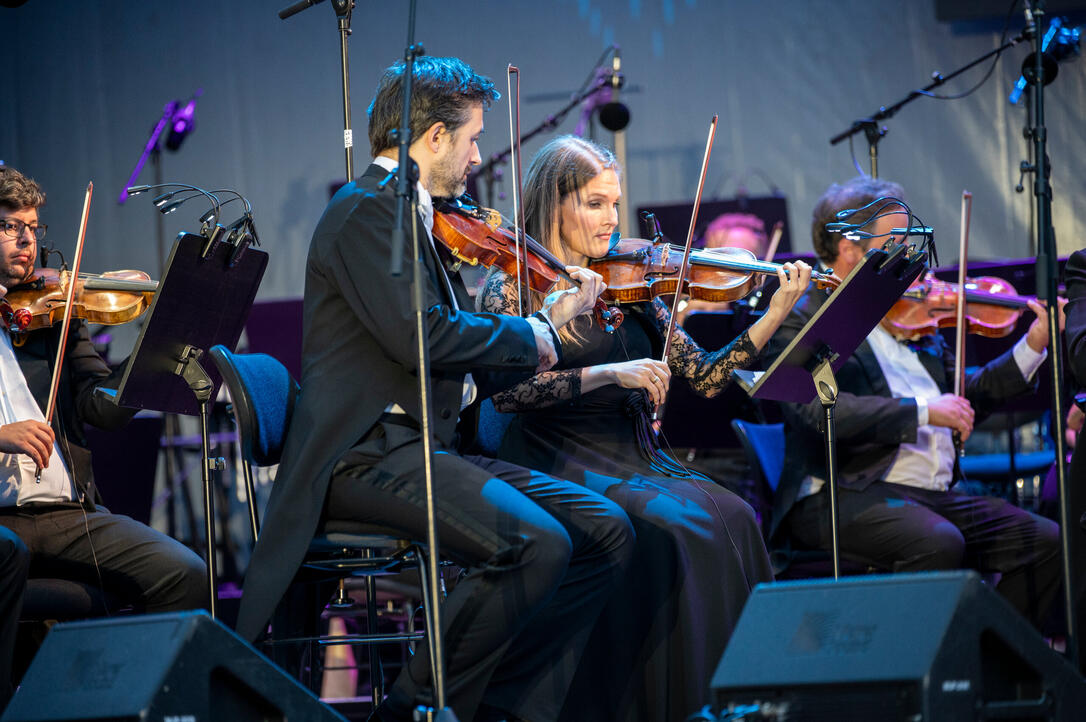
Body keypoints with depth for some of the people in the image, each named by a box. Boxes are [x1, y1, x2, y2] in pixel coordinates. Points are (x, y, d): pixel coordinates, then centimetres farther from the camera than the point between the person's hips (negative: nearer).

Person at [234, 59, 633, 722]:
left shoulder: (417, 218, 22)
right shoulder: (366, 210, -8)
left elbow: (468, 360, 22)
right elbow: (418, 335, -22)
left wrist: (554, 318, 16)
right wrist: (530, 337, -8)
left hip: (434, 446, 10)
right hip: (369, 454, -10)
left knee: (606, 532, 1)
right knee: (537, 543, -28)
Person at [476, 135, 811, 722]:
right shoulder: (513, 284, 1)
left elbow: (704, 376, 9)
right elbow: (505, 389, -15)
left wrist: (776, 315, -3)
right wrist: (606, 374, -23)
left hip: (635, 458, 5)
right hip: (561, 464, -5)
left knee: (732, 518, -22)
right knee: (670, 527, -30)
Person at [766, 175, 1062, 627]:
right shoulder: (804, 320, -4)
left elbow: (964, 400, 19)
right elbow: (821, 409, -21)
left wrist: (1032, 347, 10)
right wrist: (922, 411, -24)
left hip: (933, 494, 8)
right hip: (846, 497, -8)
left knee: (1045, 542, -6)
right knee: (938, 542, -34)